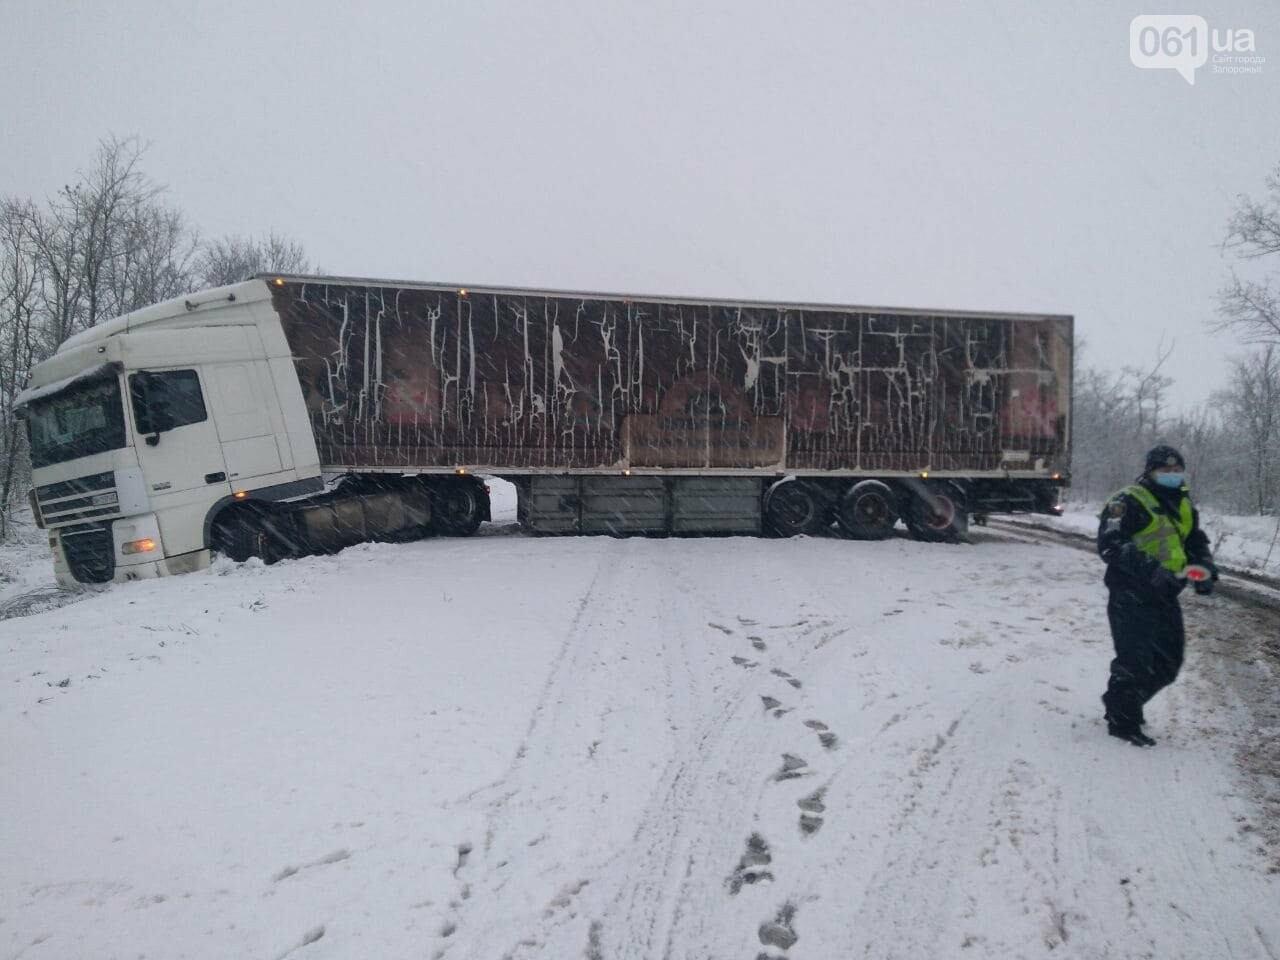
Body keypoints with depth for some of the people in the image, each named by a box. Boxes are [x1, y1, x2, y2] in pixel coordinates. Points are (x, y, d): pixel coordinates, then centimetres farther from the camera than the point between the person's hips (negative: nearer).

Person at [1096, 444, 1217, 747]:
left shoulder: (1184, 506, 16)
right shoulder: (1128, 502, -11)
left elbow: (1197, 544, 21)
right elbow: (1110, 545, -20)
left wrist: (1205, 570, 0)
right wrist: (1148, 567, -30)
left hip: (1165, 594, 8)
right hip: (1131, 594, -8)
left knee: (1167, 663, 15)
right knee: (1135, 660, -9)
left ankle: (1121, 703, 34)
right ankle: (1123, 721, 6)